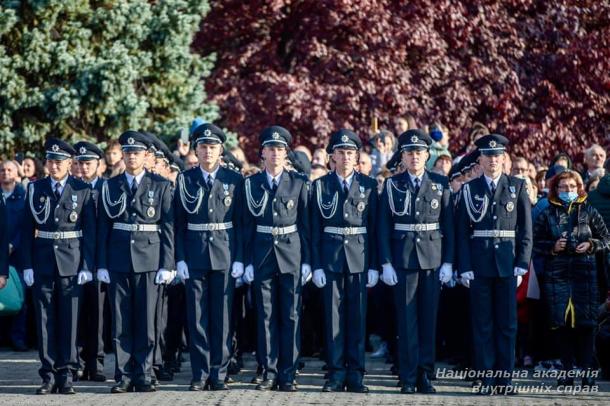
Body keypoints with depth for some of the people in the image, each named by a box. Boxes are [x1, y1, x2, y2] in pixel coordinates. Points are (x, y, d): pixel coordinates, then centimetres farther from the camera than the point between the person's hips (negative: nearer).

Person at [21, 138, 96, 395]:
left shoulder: (82, 190, 2)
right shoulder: (35, 189, 6)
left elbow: (90, 231, 1)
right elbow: (27, 230, 5)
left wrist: (87, 266, -6)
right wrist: (27, 265, -2)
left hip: (71, 262, -2)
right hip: (43, 262, 2)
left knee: (69, 320, 0)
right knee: (44, 320, 2)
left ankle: (66, 376, 4)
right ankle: (48, 376, 6)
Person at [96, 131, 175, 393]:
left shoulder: (161, 186, 4)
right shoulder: (111, 186, 9)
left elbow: (168, 227, 2)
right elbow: (103, 226, 7)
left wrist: (167, 264, -5)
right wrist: (102, 264, 1)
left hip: (149, 260, -1)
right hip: (118, 260, 2)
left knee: (146, 321, 0)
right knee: (121, 322, 2)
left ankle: (144, 376, 5)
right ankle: (124, 376, 6)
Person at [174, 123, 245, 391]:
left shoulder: (234, 180, 3)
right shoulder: (185, 180, 5)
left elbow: (241, 222, 3)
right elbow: (179, 223, 4)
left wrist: (239, 258, -4)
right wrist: (180, 258, -3)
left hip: (225, 256, 0)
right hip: (195, 256, 0)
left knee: (222, 317, 2)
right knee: (197, 318, 2)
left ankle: (218, 374, 8)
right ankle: (199, 374, 7)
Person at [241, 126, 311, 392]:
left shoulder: (299, 183, 3)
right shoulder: (252, 184, 5)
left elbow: (305, 224, 3)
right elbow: (248, 225, 5)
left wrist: (307, 261, -2)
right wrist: (248, 262, -1)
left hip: (292, 254, -1)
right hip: (262, 255, 1)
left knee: (290, 316, 0)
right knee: (266, 317, 2)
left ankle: (287, 374, 4)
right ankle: (269, 372, 7)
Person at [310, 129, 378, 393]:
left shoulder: (368, 185, 4)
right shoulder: (321, 186, 4)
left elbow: (374, 227, 3)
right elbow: (315, 229, 3)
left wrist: (374, 265, -1)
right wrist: (316, 265, -4)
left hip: (359, 259, 0)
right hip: (330, 257, 0)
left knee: (357, 317, 2)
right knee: (333, 316, 1)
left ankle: (355, 374, 7)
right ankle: (336, 373, 7)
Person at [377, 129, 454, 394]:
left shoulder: (440, 184, 5)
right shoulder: (392, 185, 3)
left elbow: (448, 225, 4)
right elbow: (383, 227, 1)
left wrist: (448, 262, -2)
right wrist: (386, 263, -6)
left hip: (432, 258, 1)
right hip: (402, 259, -1)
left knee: (429, 318, 4)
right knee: (407, 320, 0)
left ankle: (425, 375, 11)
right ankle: (408, 379, 4)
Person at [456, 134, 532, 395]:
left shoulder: (517, 187, 6)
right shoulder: (469, 190, 5)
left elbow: (526, 229, 5)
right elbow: (462, 231, 2)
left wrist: (522, 263, -4)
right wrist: (464, 267, -6)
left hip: (507, 263, 0)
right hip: (479, 263, 0)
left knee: (507, 323, 2)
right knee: (482, 324, 2)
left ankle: (504, 378, 7)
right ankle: (485, 379, 6)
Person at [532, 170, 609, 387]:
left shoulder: (588, 211, 6)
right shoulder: (547, 214, 7)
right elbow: (536, 242, 10)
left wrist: (591, 245, -7)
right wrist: (552, 247, -7)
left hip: (584, 273, -1)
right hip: (557, 274, 1)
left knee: (586, 323, -5)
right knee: (563, 323, 0)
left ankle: (587, 371, 1)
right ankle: (567, 371, 6)